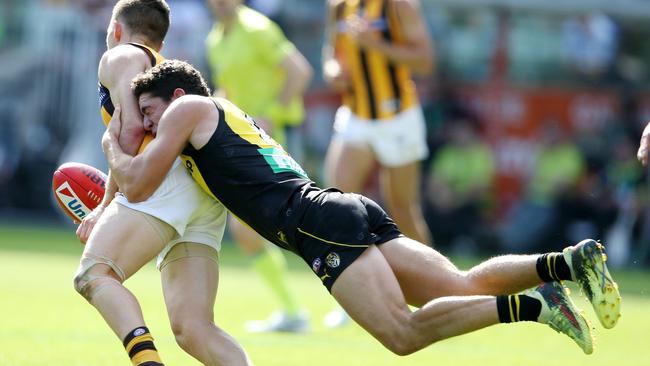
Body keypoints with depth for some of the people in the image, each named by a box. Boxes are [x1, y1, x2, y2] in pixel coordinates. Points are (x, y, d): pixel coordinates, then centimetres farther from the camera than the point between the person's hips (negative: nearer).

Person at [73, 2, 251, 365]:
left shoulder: (120, 57, 14)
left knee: (93, 275, -20)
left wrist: (108, 203, 0)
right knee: (192, 328, -3)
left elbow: (132, 128, -1)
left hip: (169, 180, -8)